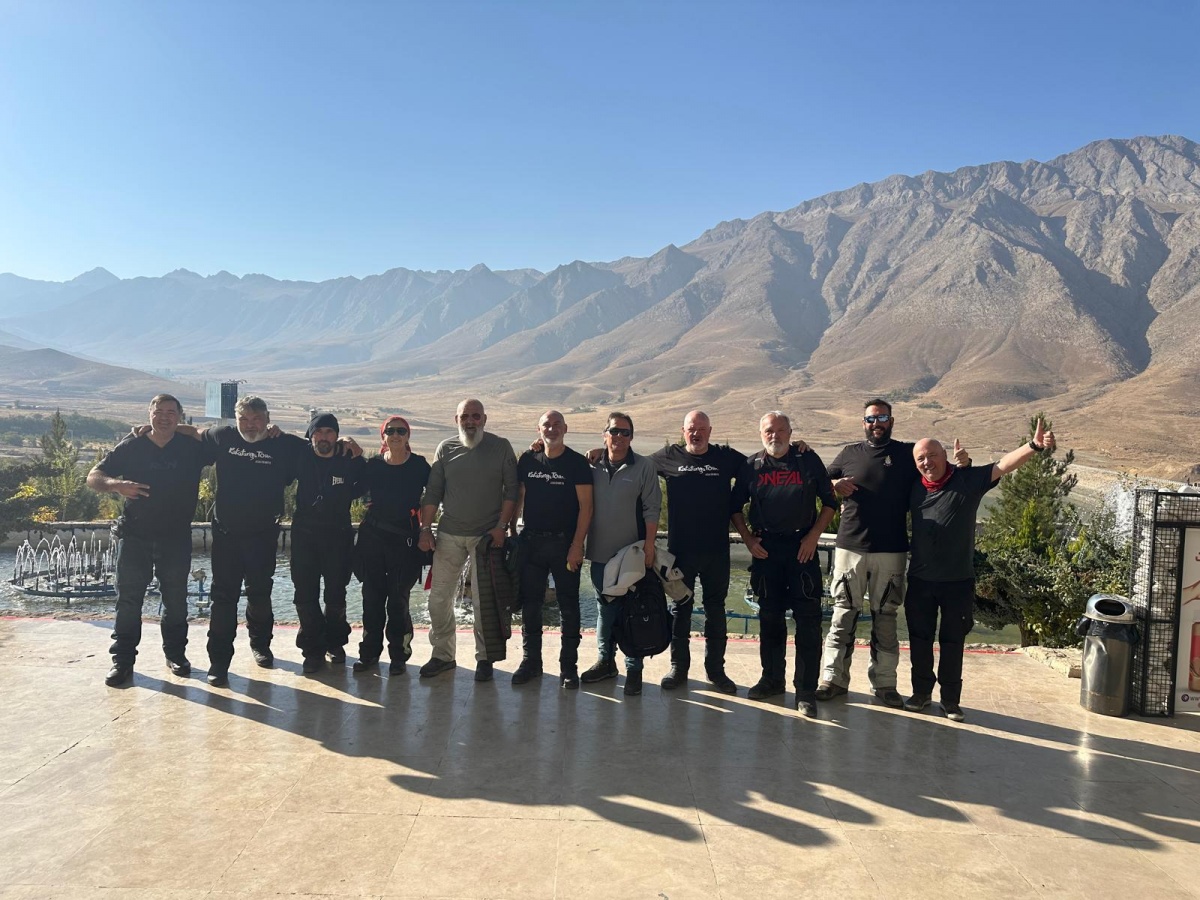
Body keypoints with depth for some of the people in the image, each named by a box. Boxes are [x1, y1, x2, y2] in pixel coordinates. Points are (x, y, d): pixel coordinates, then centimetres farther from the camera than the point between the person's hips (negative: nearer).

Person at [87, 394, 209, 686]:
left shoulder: (192, 447, -3)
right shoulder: (131, 447, -4)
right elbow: (93, 478, -1)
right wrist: (116, 484, -23)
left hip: (177, 538, 1)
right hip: (135, 536, -1)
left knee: (176, 599, 10)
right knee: (128, 599, 2)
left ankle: (175, 653, 25)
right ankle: (122, 659, 11)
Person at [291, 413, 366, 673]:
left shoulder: (350, 462, -2)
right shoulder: (301, 460, 1)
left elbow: (366, 483, 8)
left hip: (338, 536, -1)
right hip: (304, 535, 1)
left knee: (336, 595, 7)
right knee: (305, 595, 0)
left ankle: (335, 642, 26)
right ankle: (313, 649, 10)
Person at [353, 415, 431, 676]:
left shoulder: (419, 465, -1)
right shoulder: (373, 465, 5)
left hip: (404, 537, -2)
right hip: (372, 536, 3)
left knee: (398, 598, -1)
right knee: (372, 596, 7)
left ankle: (399, 655, 10)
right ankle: (369, 651, 19)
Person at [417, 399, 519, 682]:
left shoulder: (501, 447, 0)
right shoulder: (446, 448, 7)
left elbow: (511, 490, -1)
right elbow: (432, 492, 7)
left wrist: (501, 526, -9)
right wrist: (425, 528, 0)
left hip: (487, 536, -2)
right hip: (449, 534, 3)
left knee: (484, 601, 2)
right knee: (439, 597, 4)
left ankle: (484, 658, 16)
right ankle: (442, 655, 18)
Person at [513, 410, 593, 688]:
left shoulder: (577, 463, -3)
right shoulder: (528, 460, 7)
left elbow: (585, 506, -7)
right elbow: (518, 498, 13)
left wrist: (577, 545, -13)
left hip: (565, 543, -3)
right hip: (531, 541, 3)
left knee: (568, 606, 3)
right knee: (530, 603, 8)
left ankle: (568, 666, 11)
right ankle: (530, 660, 20)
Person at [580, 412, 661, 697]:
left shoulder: (643, 467, -4)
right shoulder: (593, 466, 4)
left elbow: (651, 509, -6)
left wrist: (649, 546, -11)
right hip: (600, 553, 3)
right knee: (604, 608, 14)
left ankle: (633, 668, 13)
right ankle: (606, 661, 26)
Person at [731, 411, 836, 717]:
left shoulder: (808, 460, 1)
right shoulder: (752, 465, 6)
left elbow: (829, 502, 6)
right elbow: (736, 506, 14)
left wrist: (813, 536, -4)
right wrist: (748, 538, 2)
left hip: (802, 547, -2)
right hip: (765, 549, 2)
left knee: (808, 618, -5)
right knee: (769, 616, 12)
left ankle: (806, 690, 1)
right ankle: (772, 678, 27)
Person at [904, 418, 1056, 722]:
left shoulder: (969, 479, -5)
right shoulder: (914, 489, 4)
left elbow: (1003, 466, -16)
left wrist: (1034, 447, -31)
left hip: (958, 581, -2)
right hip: (920, 580, 3)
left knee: (952, 641, 9)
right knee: (920, 638, 11)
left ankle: (951, 699, 21)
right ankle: (921, 691, 26)